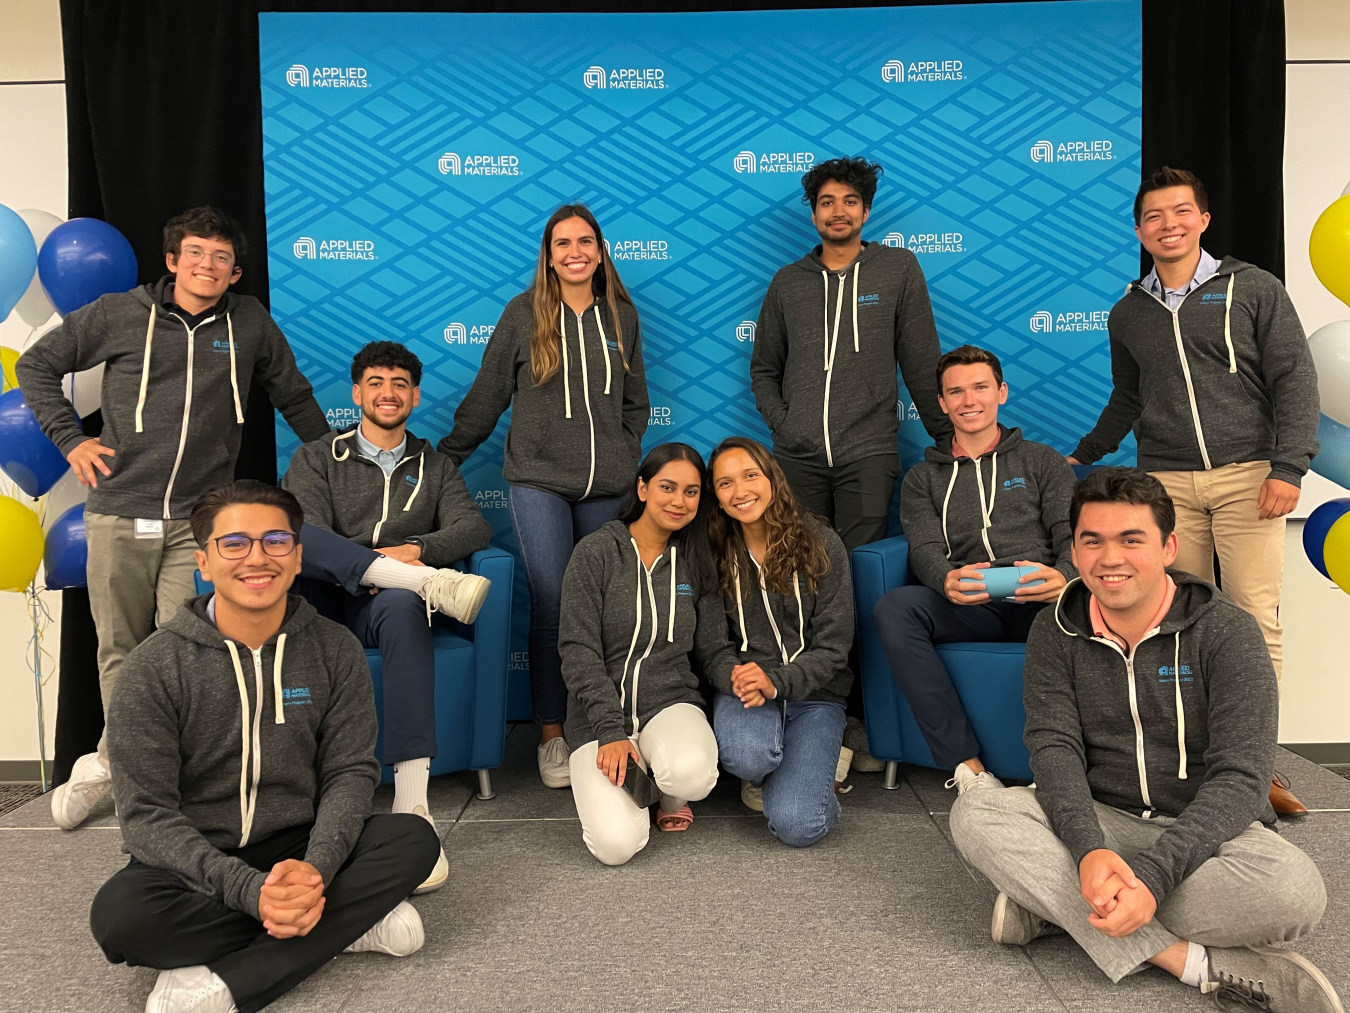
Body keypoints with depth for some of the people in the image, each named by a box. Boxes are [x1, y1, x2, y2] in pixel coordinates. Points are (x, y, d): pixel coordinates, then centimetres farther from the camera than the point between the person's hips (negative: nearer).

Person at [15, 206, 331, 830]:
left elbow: (294, 397, 19)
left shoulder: (250, 322, 8)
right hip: (119, 515, 0)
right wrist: (71, 439, 5)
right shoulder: (120, 315, 4)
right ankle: (118, 759, 30)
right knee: (119, 650, 10)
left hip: (198, 521, 0)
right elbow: (35, 365, 14)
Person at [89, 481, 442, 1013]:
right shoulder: (153, 668, -11)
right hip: (195, 864, -2)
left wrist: (315, 869, -25)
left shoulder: (334, 650, -4)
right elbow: (147, 813, -14)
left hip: (298, 851, 2)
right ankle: (349, 925, -20)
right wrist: (250, 890, -29)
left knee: (413, 839, -22)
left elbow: (351, 773, -5)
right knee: (119, 912, -33)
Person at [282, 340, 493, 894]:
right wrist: (373, 561, -17)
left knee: (402, 605, -39)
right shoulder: (317, 458, 19)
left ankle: (411, 801, -47)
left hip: (388, 603, 0)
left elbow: (475, 528, 5)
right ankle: (434, 582, -36)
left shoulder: (434, 466, 23)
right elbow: (303, 536, 1)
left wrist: (413, 549, -16)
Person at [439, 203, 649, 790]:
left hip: (607, 487, 2)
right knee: (552, 606, -6)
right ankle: (552, 737, 7)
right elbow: (487, 395, 6)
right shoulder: (523, 314, 2)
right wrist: (444, 458, 8)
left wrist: (627, 459, 10)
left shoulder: (622, 315, 10)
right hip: (539, 481, -2)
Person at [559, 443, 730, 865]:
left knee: (691, 774, -34)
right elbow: (578, 650, -9)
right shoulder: (596, 552, -4)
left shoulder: (696, 561, 8)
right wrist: (611, 731, -17)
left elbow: (714, 650, 9)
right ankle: (630, 781, 12)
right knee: (616, 844, -24)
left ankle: (671, 796, 6)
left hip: (671, 702, 2)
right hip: (599, 711, -2)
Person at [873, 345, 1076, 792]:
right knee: (893, 608, -33)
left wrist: (1064, 576, -19)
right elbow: (925, 550, 6)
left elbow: (1073, 535, 8)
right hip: (967, 606, 1)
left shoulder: (1042, 461, 22)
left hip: (1039, 603, 0)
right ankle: (967, 766, -31)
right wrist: (947, 581, -22)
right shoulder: (924, 478, 23)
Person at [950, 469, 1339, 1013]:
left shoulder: (1227, 631, -9)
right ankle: (1195, 963, -27)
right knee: (973, 813, -26)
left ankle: (1051, 900, -21)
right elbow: (1054, 747, -9)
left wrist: (1152, 876, -30)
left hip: (1204, 830, -1)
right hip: (1100, 821, 2)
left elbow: (1240, 777, -16)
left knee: (1295, 890, -34)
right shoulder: (1057, 632, 0)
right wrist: (1089, 849, -29)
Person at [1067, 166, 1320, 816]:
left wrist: (1287, 468, -8)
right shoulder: (1128, 313, 15)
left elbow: (1295, 380, 2)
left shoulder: (1253, 290, 6)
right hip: (1167, 481, 2)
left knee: (1255, 622, -6)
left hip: (1246, 476, -2)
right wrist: (1082, 456, 26)